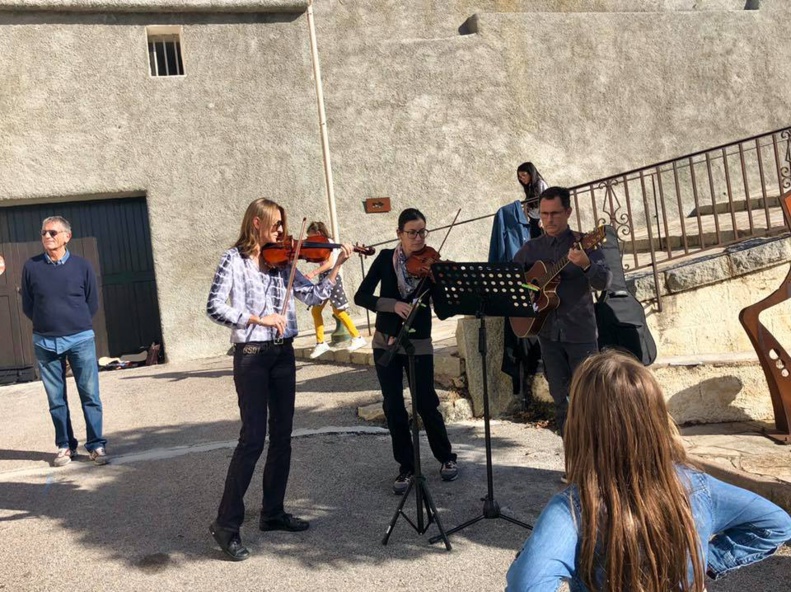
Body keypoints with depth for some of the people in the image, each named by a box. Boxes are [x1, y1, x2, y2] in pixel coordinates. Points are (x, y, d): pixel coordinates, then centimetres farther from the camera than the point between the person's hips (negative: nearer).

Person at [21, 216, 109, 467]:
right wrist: (47, 324, 5)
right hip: (45, 342, 1)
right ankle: (65, 446, 18)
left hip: (80, 339, -1)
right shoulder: (31, 266, 2)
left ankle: (96, 445, 7)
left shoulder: (81, 265, 1)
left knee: (90, 395, -2)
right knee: (56, 399, 8)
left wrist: (77, 325, 5)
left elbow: (93, 303, 8)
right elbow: (27, 305, 9)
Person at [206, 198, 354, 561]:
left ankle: (273, 513, 23)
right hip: (251, 356, -6)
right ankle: (226, 524, 1)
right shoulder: (234, 260, -6)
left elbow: (314, 296, 5)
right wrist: (258, 318, -21)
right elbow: (214, 308, -15)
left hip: (283, 354, 6)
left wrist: (337, 266, -4)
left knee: (282, 435, 10)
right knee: (253, 438, -9)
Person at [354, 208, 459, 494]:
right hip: (386, 343, 2)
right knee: (394, 407, 3)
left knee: (426, 404, 1)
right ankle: (406, 467, 19)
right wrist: (393, 304, -24)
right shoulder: (386, 258, -2)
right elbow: (361, 296, -10)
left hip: (419, 344, -1)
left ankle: (447, 458, 25)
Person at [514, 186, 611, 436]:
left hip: (580, 332, -3)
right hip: (548, 332, 4)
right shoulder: (530, 249, 7)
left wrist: (586, 265, -36)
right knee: (561, 399, 9)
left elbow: (604, 282, -16)